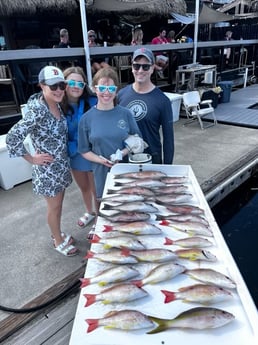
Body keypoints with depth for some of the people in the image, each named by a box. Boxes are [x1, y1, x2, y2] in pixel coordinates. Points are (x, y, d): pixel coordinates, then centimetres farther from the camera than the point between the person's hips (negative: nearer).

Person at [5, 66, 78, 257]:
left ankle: (57, 233, 44)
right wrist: (32, 159, -16)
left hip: (62, 164, 7)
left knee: (59, 203, 22)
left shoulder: (58, 105, 1)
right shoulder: (37, 110, -24)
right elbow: (12, 137, -26)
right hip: (47, 168, -7)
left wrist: (63, 159, 9)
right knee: (54, 207, 11)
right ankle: (59, 241, 33)